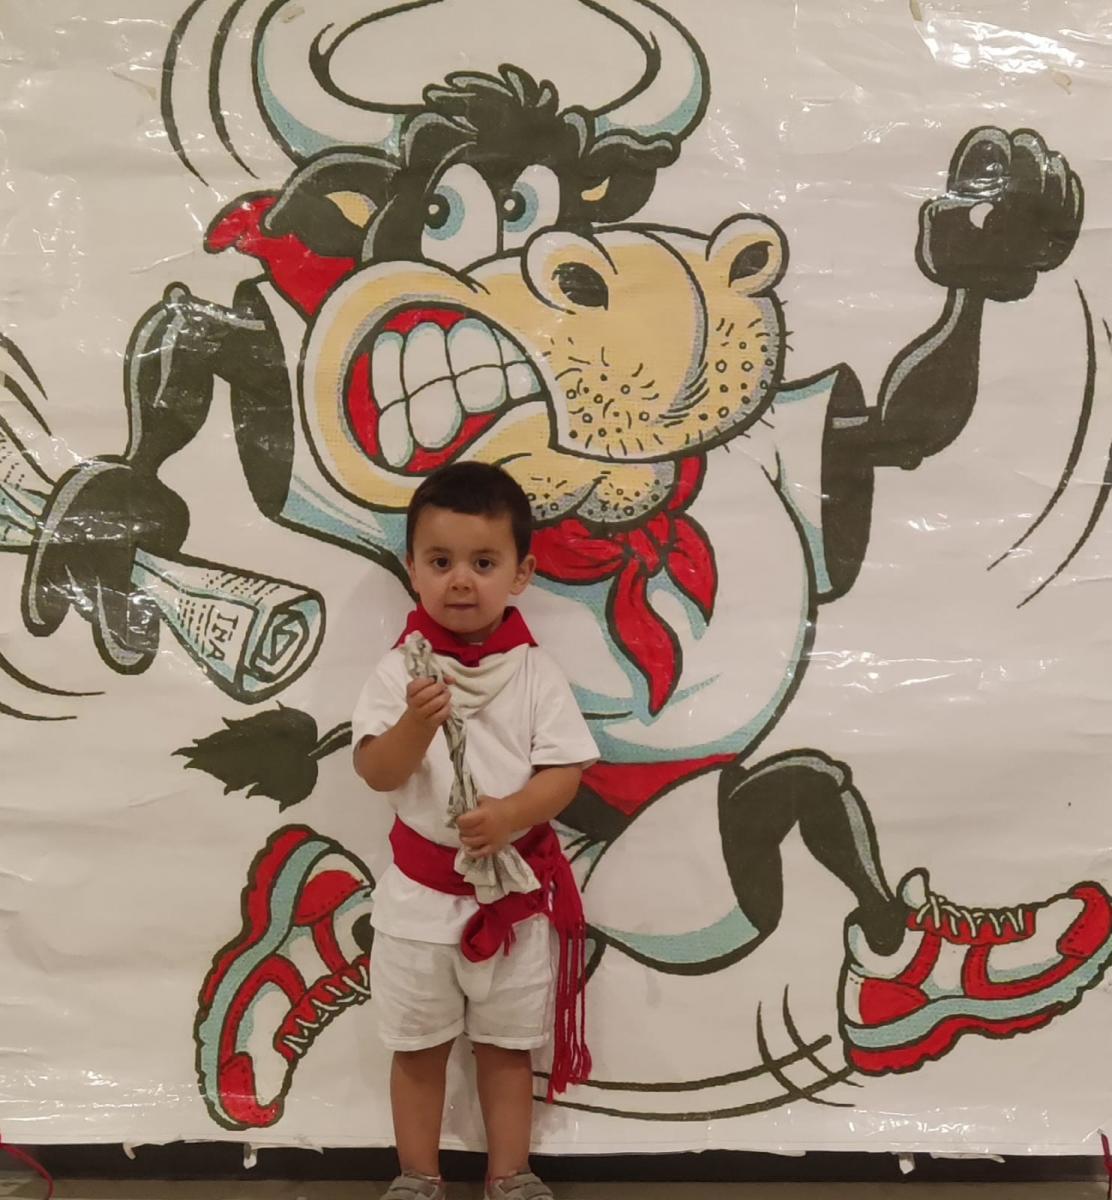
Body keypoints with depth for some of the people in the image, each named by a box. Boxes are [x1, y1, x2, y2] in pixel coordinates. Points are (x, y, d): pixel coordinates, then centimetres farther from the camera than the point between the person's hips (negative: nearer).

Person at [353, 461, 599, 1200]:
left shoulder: (535, 671, -7)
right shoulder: (403, 669, -8)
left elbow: (565, 771, -10)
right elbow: (375, 772, -14)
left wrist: (512, 814, -27)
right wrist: (417, 723, -33)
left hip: (517, 887, 0)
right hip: (422, 890, 0)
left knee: (508, 1044, 15)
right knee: (418, 1045, 14)